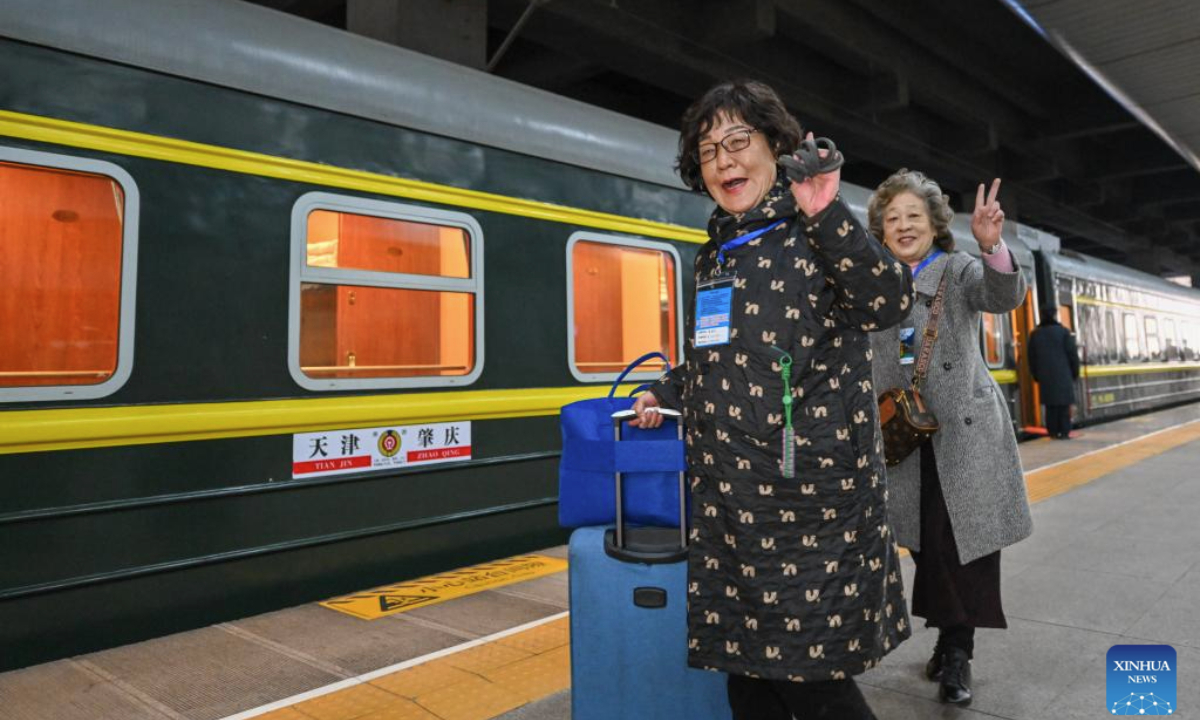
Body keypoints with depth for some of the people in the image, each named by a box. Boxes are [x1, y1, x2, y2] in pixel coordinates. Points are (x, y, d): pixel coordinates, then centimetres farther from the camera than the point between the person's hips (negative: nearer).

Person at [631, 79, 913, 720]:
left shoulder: (812, 232, -3)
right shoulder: (715, 252, 17)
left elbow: (889, 304, -20)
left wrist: (826, 215, -26)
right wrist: (665, 394, 21)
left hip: (809, 496, -6)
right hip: (727, 496, 7)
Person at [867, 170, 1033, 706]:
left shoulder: (959, 270, 2)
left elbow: (1004, 297, -18)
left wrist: (991, 245, -35)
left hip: (965, 432, -3)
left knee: (962, 541, -2)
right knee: (927, 545, 8)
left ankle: (957, 651, 14)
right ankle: (950, 642, 25)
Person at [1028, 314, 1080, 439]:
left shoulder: (1035, 334, 7)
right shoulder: (1063, 331, -3)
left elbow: (1032, 358, 9)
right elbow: (1072, 354, -3)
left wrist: (1037, 375, 16)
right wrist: (1075, 372, 7)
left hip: (1045, 376, 3)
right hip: (1063, 375, -3)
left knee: (1050, 405, 5)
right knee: (1064, 405, 1)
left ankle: (1053, 432, 4)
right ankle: (1064, 432, 0)